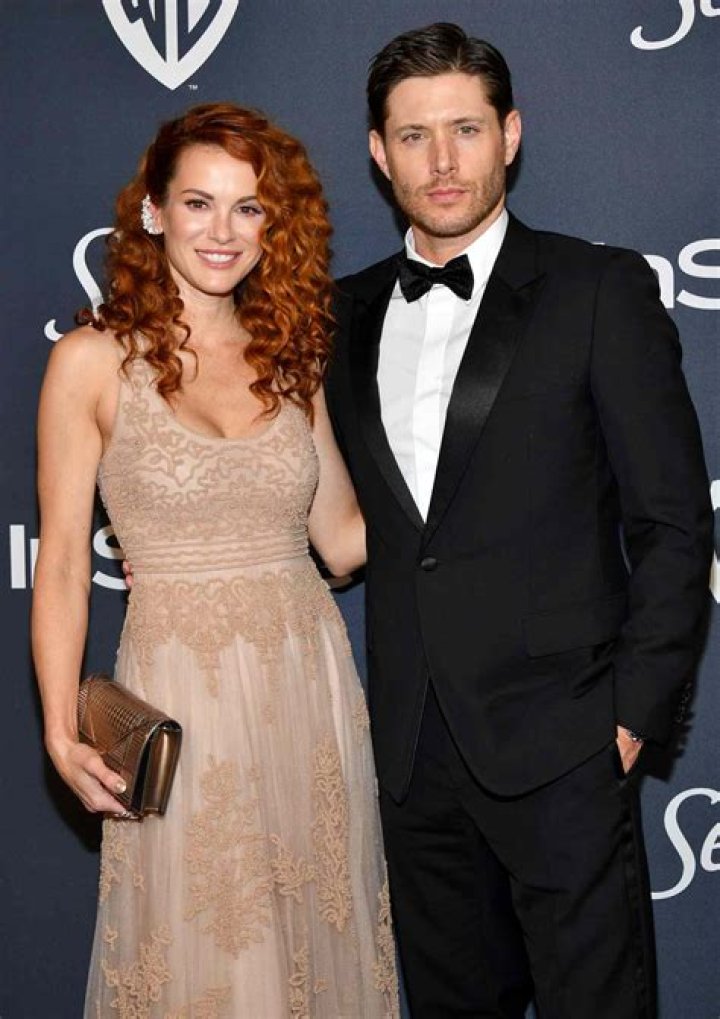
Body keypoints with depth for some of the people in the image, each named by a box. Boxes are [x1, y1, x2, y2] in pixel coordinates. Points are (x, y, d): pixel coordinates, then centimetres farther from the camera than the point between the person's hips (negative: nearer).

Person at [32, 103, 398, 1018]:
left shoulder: (290, 358, 8)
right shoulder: (92, 362, -4)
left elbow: (342, 537, 9)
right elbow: (60, 563, -5)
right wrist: (62, 734, -13)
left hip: (309, 681, 4)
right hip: (180, 692, -4)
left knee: (320, 937, 14)